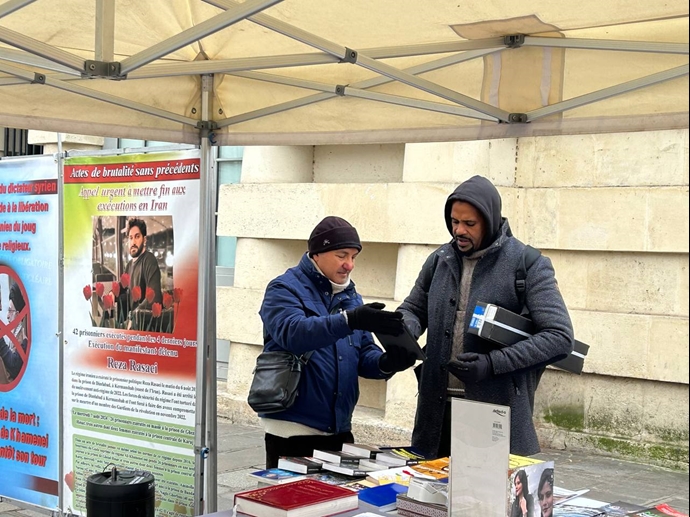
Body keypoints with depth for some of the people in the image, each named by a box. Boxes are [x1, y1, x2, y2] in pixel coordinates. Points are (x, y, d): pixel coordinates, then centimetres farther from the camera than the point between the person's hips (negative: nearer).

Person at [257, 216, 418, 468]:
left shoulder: (351, 297, 13)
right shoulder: (284, 289, -6)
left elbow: (364, 353, 10)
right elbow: (292, 332, -27)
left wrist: (385, 363, -13)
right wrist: (349, 320, -38)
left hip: (339, 429, 6)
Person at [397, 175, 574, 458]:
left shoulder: (529, 266, -6)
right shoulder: (440, 260, 10)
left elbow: (559, 336, -10)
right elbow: (413, 308, 22)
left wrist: (492, 363, -19)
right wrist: (403, 332, -4)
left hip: (499, 413, -4)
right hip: (437, 409, 5)